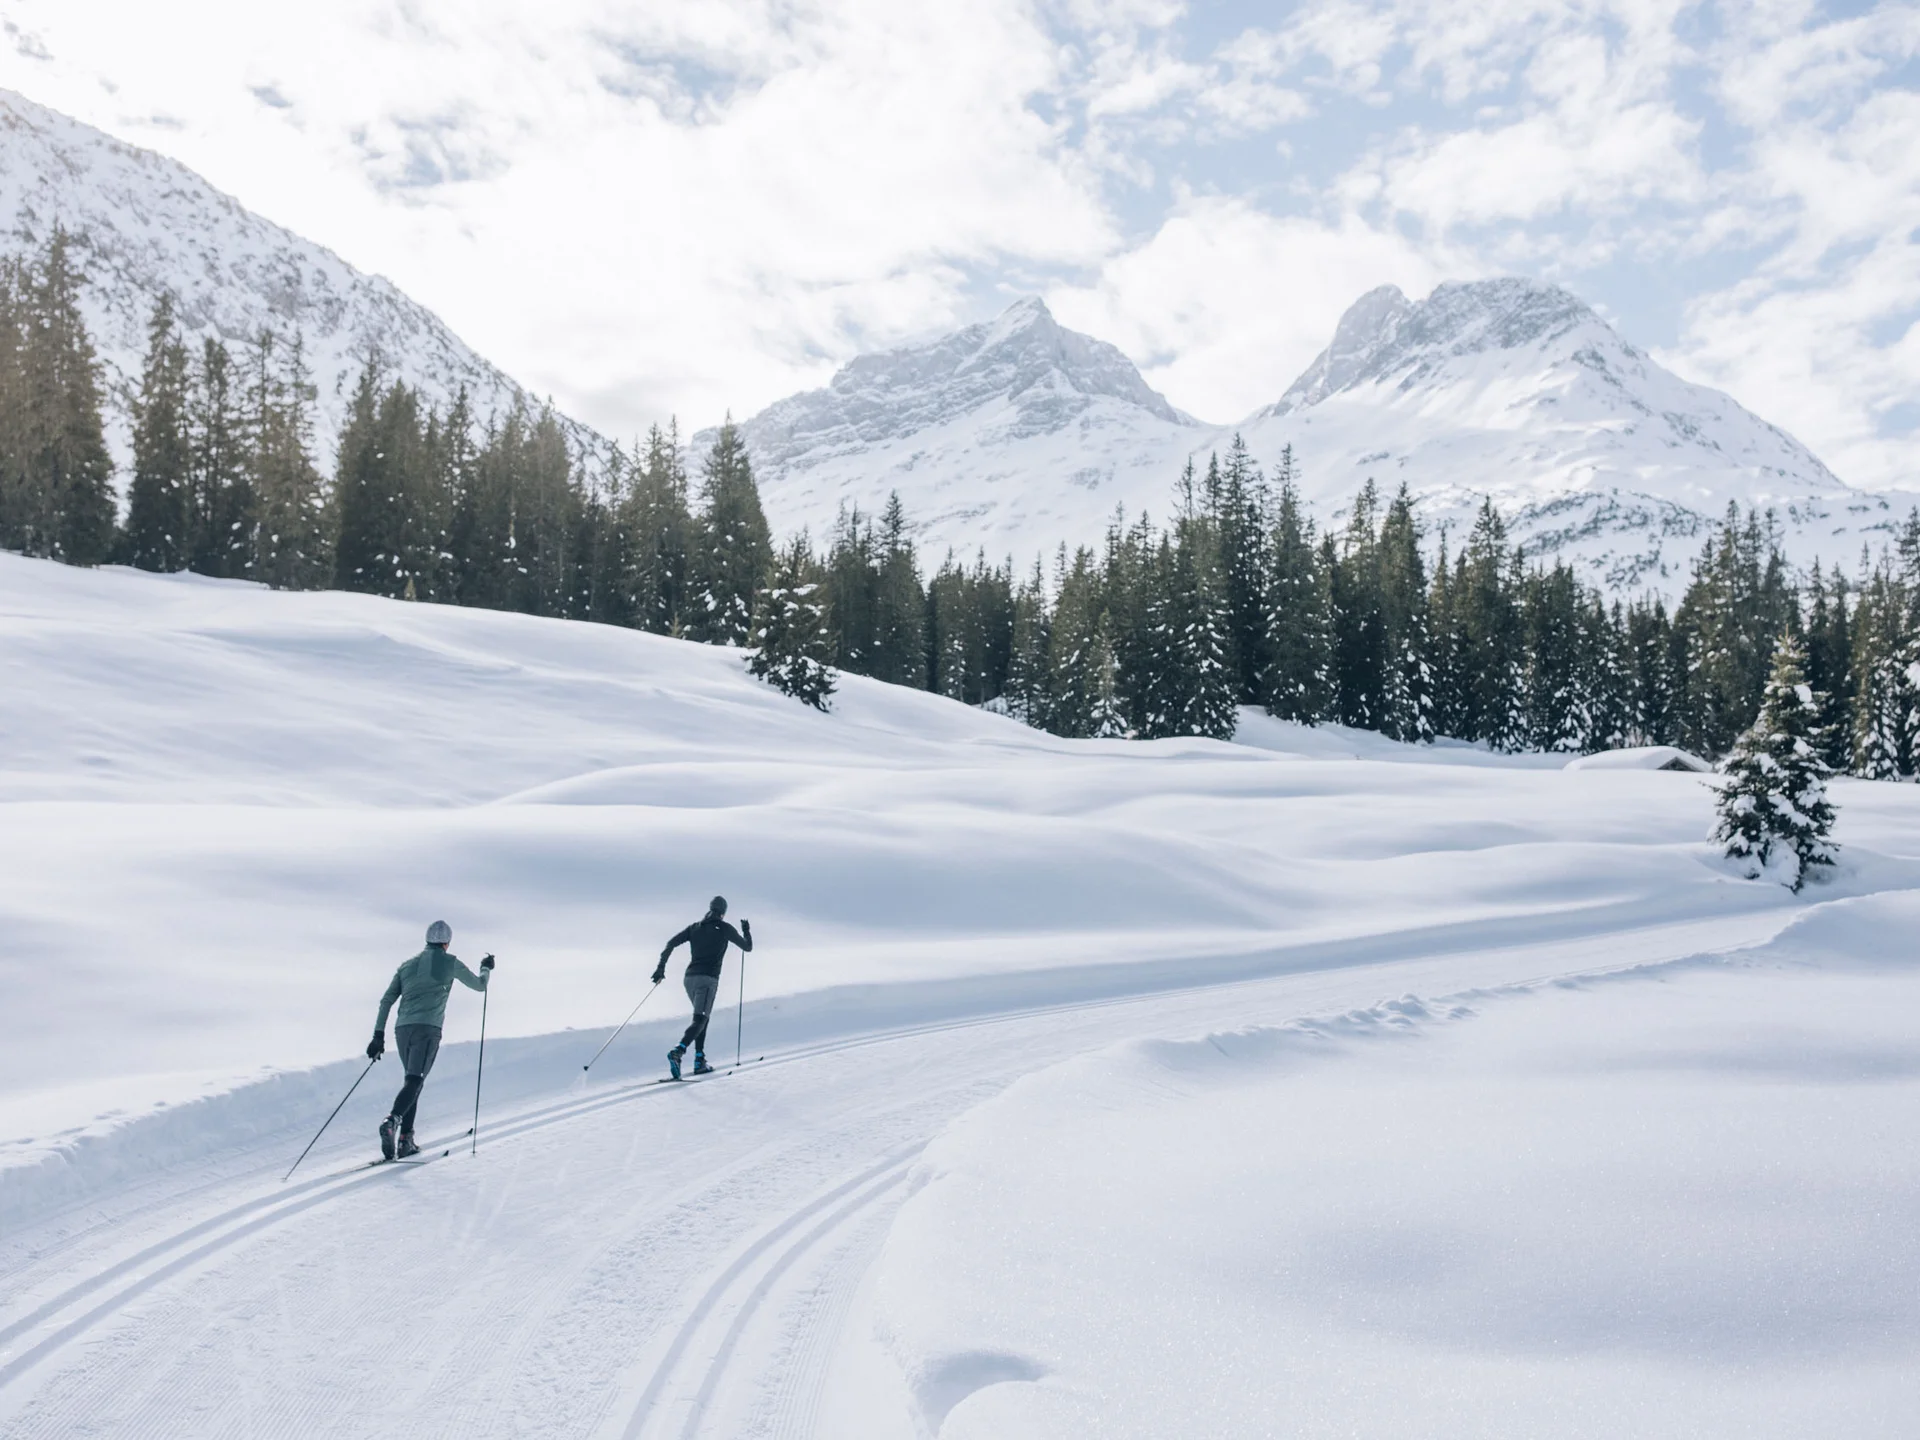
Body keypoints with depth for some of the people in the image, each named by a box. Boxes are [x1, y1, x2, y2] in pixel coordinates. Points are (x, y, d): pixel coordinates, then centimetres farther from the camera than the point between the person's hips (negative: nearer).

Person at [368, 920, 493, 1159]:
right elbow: (479, 985, 18)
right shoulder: (450, 963, 6)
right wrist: (486, 969, 40)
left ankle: (405, 1141, 11)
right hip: (427, 1029, -5)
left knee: (413, 1080, 17)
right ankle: (392, 1120, -40)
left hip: (402, 1029, 5)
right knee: (415, 1081, -13)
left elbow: (386, 1001, 13)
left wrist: (378, 1035, 13)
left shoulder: (407, 965, 19)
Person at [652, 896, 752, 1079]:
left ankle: (700, 1061, 13)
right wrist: (746, 931, 30)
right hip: (708, 979, -6)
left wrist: (661, 967, 8)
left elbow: (671, 943, 6)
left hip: (690, 978, 6)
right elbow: (747, 947, 11)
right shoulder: (724, 928, 3)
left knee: (702, 1018, 21)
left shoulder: (695, 927, 15)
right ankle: (678, 1051, -38)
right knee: (699, 1020, -14)